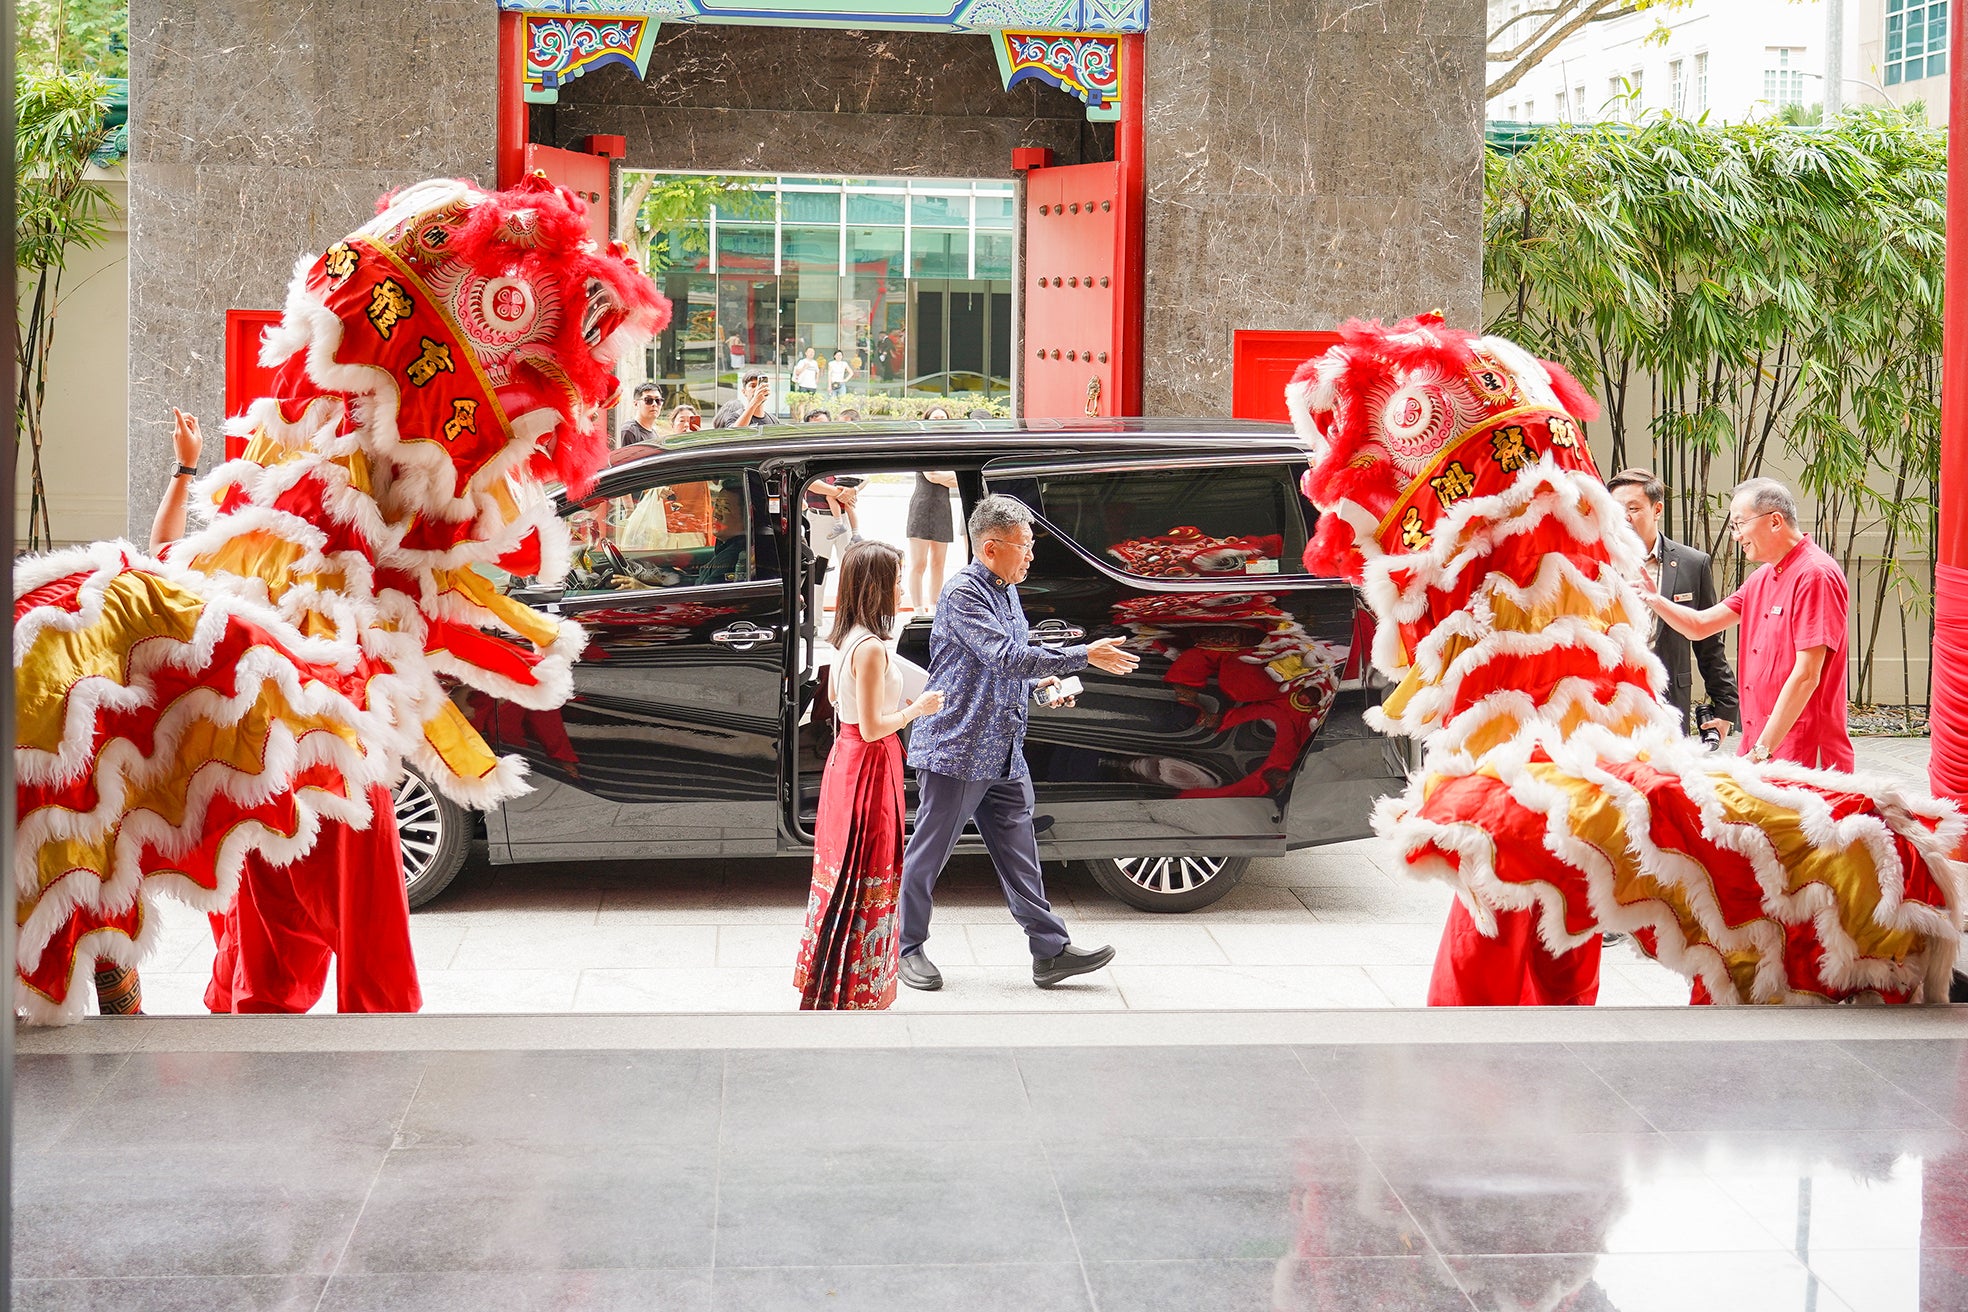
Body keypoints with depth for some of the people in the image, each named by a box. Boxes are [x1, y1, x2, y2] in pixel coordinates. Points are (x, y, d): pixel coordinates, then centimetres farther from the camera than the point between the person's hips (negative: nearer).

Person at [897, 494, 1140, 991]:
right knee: (928, 853, 3)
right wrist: (1083, 656, -23)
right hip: (955, 748, -8)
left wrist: (1041, 682, 7)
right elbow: (1005, 656, -25)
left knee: (1019, 852, 7)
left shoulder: (1006, 592, 15)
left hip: (1003, 753, 8)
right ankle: (907, 948, 16)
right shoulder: (963, 593, -15)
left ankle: (1051, 951, 7)